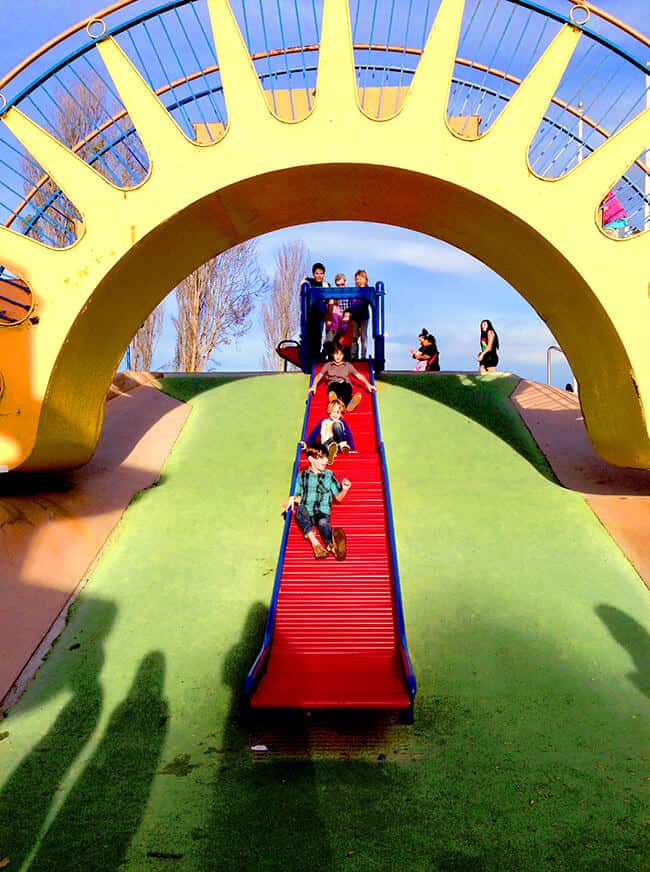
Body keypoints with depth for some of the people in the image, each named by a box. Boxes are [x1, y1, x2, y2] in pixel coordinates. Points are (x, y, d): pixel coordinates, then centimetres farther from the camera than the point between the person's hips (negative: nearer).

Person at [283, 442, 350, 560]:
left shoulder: (329, 475, 13)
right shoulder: (302, 476, 13)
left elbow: (338, 497, 14)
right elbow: (297, 496, 15)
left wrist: (345, 489, -6)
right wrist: (292, 499, -7)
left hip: (322, 513, -1)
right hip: (306, 515, 1)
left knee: (323, 522, -35)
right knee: (300, 508, -33)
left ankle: (331, 544, -72)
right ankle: (314, 542, -54)